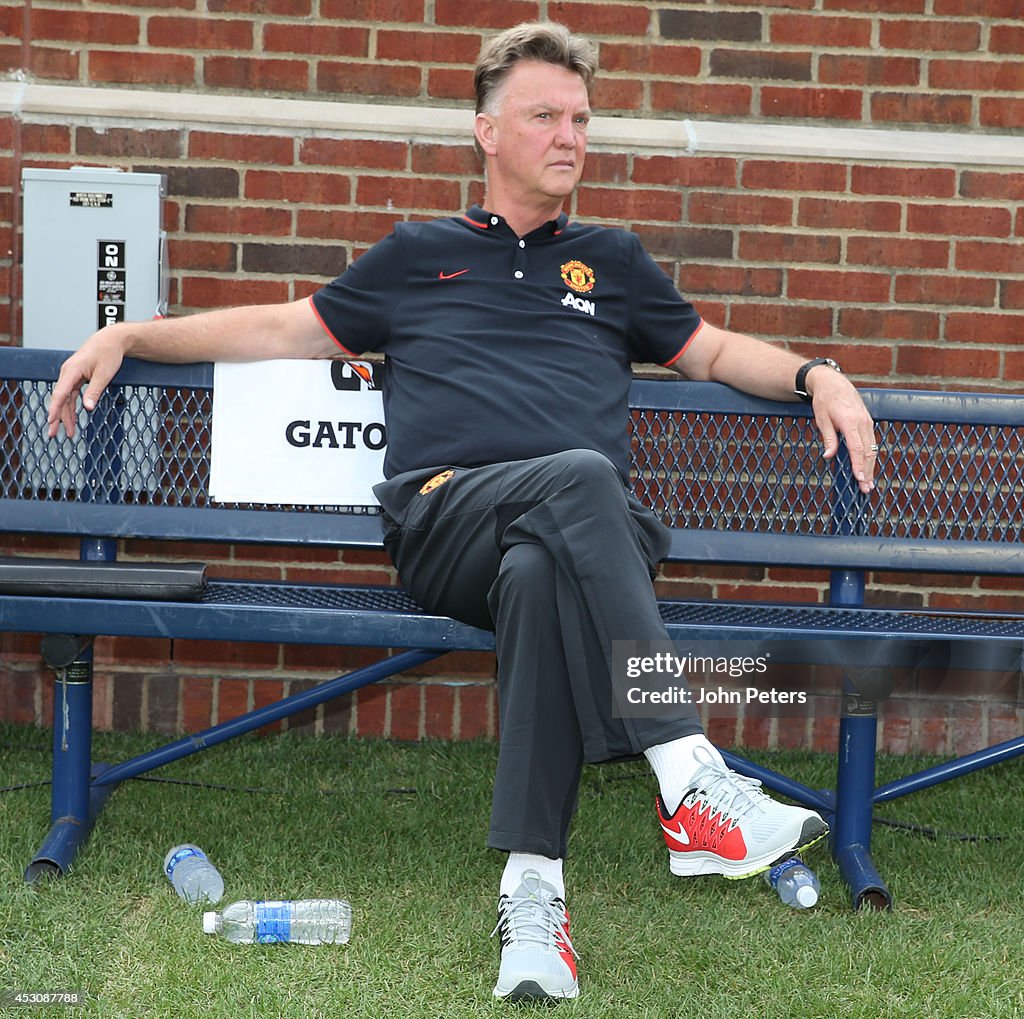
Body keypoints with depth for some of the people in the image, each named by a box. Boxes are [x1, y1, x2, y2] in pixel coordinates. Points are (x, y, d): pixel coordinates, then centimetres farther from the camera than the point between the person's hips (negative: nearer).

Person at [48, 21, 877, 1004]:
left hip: (592, 535, 1)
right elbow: (288, 329, 28)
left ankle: (532, 890, -46)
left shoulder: (611, 261, 31)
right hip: (447, 515, -1)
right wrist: (129, 335, 19)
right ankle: (696, 784, -48)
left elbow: (713, 349, 36)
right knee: (579, 477, -38)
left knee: (540, 574, -40)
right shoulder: (419, 254, 27)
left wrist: (816, 375, 17)